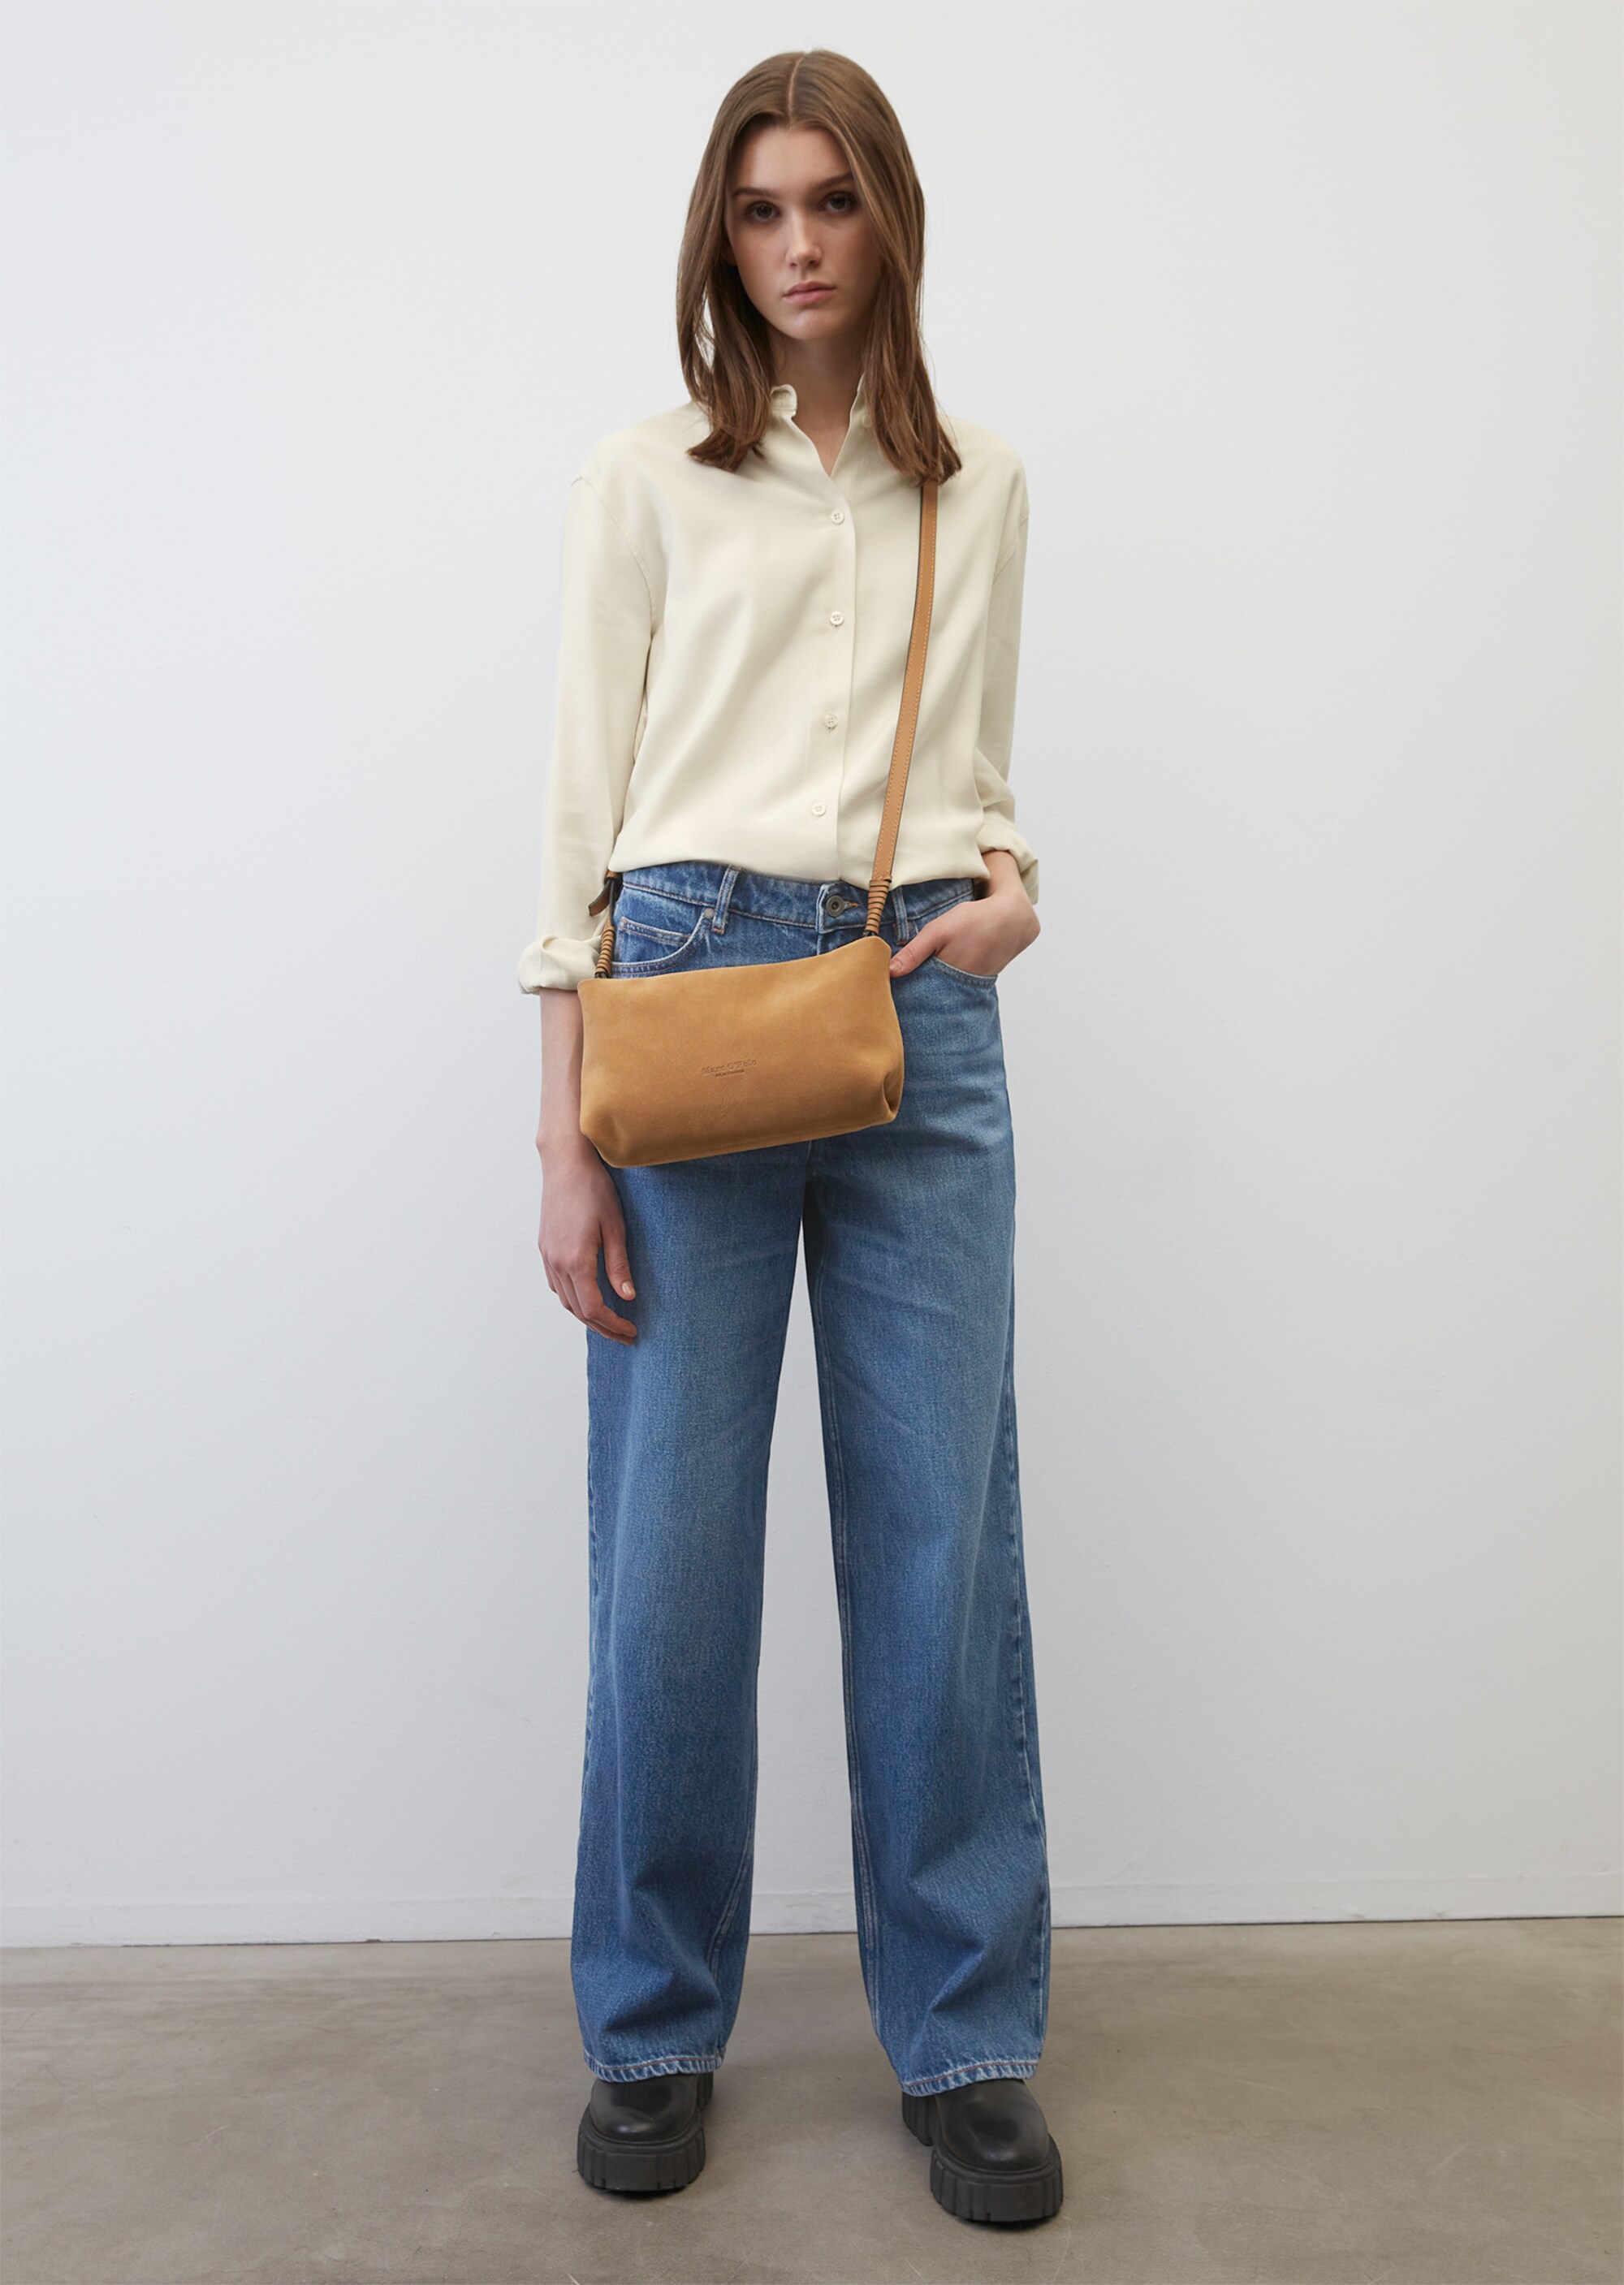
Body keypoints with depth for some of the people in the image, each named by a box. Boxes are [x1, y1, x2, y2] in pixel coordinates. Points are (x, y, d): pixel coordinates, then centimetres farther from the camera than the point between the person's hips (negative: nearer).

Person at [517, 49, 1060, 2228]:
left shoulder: (980, 488, 18)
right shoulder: (650, 478, 9)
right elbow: (588, 801, 3)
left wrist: (1012, 883, -2)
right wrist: (565, 1140, -4)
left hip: (920, 1009, 2)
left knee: (943, 1535, 2)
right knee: (671, 1540, 0)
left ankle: (967, 2041, 19)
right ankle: (653, 2029, 21)